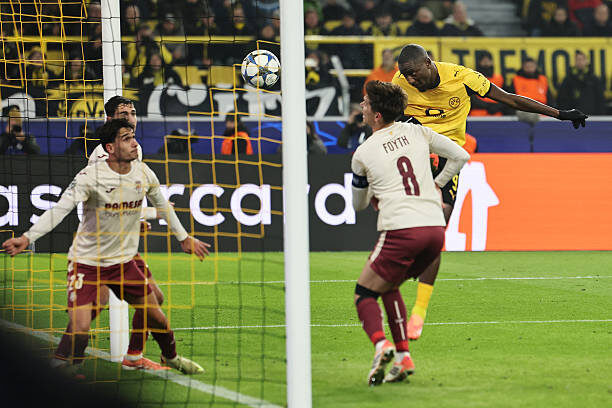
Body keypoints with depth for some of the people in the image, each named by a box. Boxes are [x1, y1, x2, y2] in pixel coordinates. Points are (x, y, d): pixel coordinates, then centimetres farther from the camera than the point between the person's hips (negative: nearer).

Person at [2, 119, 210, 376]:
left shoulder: (143, 173, -2)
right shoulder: (91, 176, -20)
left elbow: (162, 205, 17)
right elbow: (60, 209, -27)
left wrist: (183, 237, 27)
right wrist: (27, 238, -39)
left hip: (123, 261, 5)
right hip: (86, 261, -5)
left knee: (155, 315, 12)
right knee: (79, 329, -19)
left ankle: (171, 357, 41)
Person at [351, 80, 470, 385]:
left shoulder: (363, 154, 4)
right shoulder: (416, 132, 12)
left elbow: (359, 204, 20)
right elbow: (461, 156, 17)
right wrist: (436, 185, 28)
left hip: (401, 231, -5)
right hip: (435, 228, 5)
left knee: (365, 293, 7)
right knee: (389, 286, 24)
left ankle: (381, 344, -22)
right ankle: (403, 357, 14)